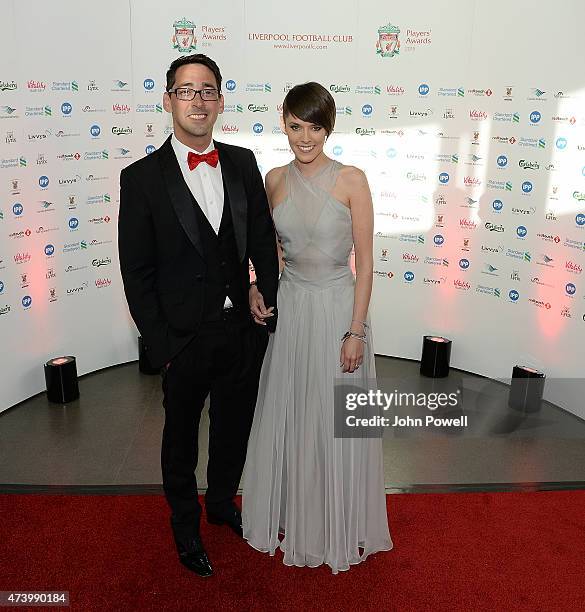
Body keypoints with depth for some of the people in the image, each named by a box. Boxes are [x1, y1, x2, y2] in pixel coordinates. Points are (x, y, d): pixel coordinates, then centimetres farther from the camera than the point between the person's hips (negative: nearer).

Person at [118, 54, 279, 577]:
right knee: (181, 439, 18)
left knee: (234, 429, 22)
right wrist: (162, 348, -11)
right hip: (185, 338, -3)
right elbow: (137, 274, -10)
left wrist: (269, 308, 0)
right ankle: (186, 525, 43)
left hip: (243, 331, 4)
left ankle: (222, 502, 50)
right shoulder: (142, 178, -12)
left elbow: (264, 241, 5)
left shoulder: (243, 163, 0)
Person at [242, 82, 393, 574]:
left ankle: (340, 525, 34)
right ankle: (293, 515, 40)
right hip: (289, 308, 4)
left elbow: (365, 262, -9)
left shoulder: (352, 180, -9)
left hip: (338, 307, -3)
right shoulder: (274, 180, 2)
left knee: (337, 422, 9)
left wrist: (356, 331, -12)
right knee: (287, 417, 15)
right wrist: (256, 286, -2)